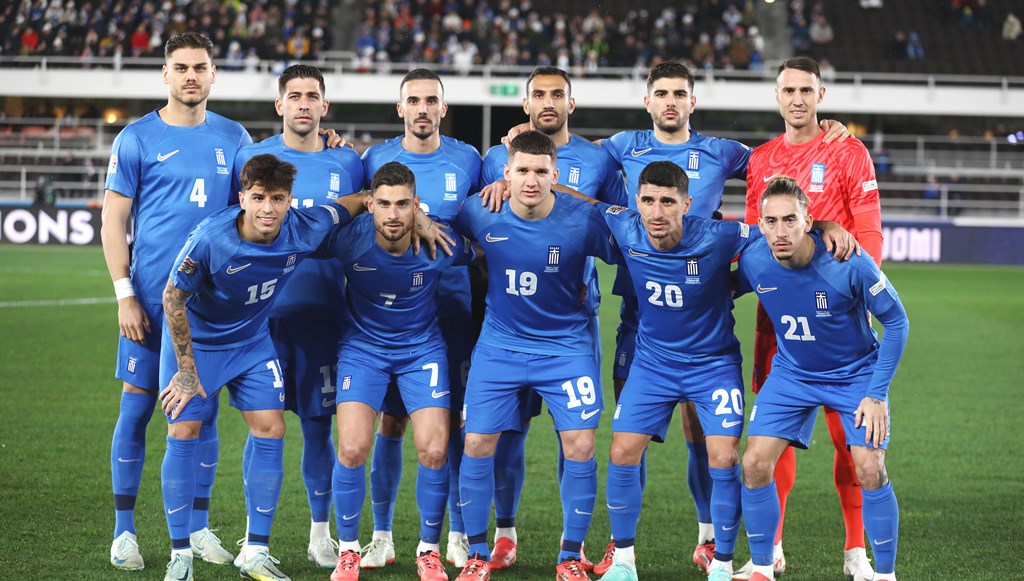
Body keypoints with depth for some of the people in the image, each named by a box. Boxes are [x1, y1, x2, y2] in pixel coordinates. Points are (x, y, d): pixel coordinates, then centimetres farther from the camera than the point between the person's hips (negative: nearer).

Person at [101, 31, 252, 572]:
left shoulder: (234, 138, 9)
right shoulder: (138, 139, -1)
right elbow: (113, 223, -1)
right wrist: (125, 295, -9)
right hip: (151, 299, -3)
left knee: (204, 410, 6)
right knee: (137, 407, 0)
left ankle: (198, 528, 16)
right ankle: (124, 531, 8)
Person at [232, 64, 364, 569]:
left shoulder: (347, 163, 6)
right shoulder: (251, 159, 4)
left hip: (323, 312, 1)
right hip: (263, 312, -1)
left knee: (318, 424, 4)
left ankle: (320, 534, 16)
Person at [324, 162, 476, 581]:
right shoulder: (349, 239, -22)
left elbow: (482, 254, 3)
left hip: (423, 347, 0)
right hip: (363, 346, 0)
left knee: (434, 451, -11)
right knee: (352, 449, -14)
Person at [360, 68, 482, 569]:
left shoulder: (467, 161, 3)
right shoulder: (375, 160, 3)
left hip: (452, 307, 0)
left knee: (454, 419, 2)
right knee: (391, 419, 1)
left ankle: (458, 536, 10)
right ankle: (381, 536, 9)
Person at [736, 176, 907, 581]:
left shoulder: (849, 265, -29)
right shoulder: (754, 262, -19)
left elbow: (896, 321, -16)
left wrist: (877, 393, -17)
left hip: (856, 374, -3)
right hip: (792, 373, 3)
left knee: (870, 471, -16)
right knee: (755, 464, -9)